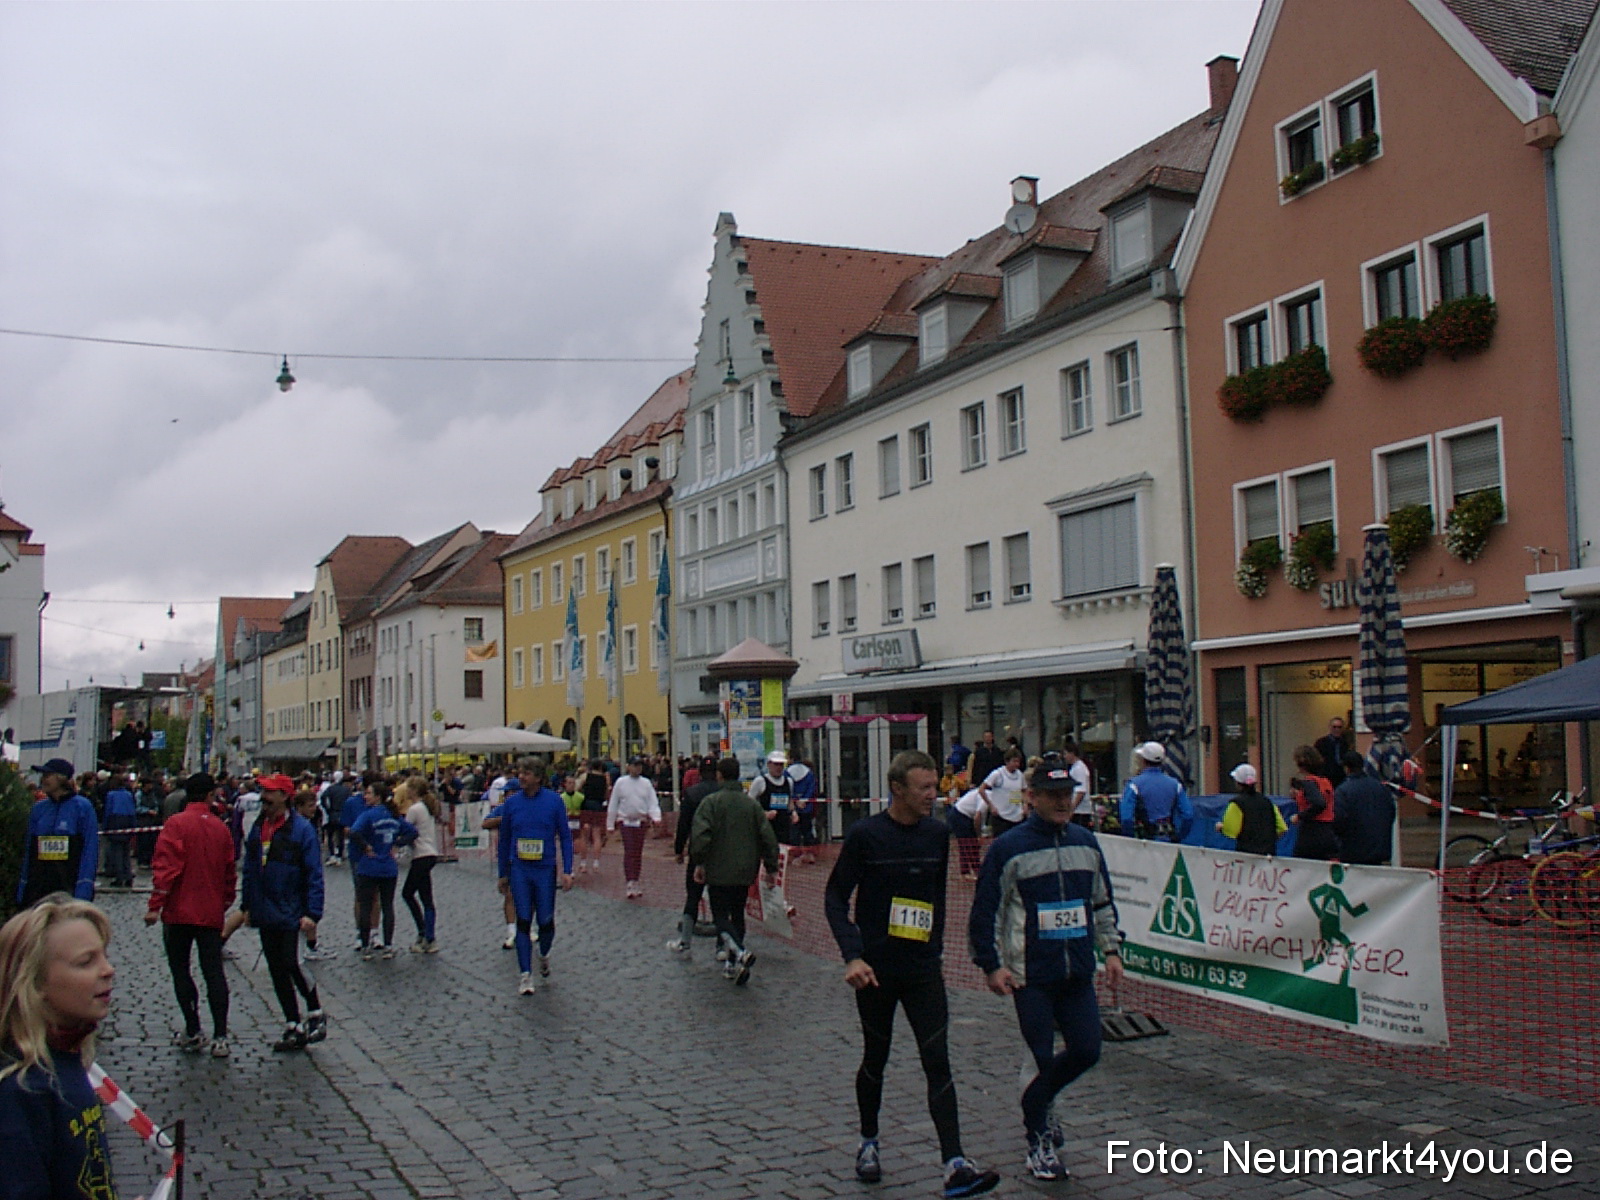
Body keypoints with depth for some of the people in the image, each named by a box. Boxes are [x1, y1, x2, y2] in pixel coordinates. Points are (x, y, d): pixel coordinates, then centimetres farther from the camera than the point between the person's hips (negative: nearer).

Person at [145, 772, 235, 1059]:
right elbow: (229, 871, 12)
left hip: (180, 912, -3)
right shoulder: (221, 828, 5)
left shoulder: (176, 825, -8)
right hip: (212, 914, 3)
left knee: (180, 970, 9)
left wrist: (155, 905, -13)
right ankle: (220, 1037, 0)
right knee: (214, 972, 5)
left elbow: (166, 867, -16)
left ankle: (193, 1032, 7)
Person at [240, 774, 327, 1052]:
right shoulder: (258, 828, 8)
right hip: (265, 914, 6)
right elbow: (249, 869, 15)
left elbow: (314, 874, -12)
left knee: (292, 965, -7)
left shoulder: (301, 829, -11)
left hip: (291, 914, -6)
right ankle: (293, 1027, 19)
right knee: (277, 972, 9)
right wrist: (247, 905, 12)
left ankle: (316, 1014, 16)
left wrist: (312, 913, -17)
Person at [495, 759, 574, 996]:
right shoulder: (512, 803, 2)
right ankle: (525, 975, 4)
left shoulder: (554, 801, -3)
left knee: (545, 921, 5)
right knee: (523, 921, -1)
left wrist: (567, 871, -6)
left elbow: (565, 836, 1)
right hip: (519, 870, 1)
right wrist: (503, 875, 13)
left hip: (545, 869, -1)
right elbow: (504, 840, 11)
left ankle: (544, 956, 36)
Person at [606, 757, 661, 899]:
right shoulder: (620, 783, 0)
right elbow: (612, 804, 5)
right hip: (626, 821, -2)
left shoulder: (646, 783, 5)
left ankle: (635, 883, 22)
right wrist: (610, 824, 5)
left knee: (638, 853, 10)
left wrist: (656, 817, -17)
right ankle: (631, 884, -17)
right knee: (629, 852, -12)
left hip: (641, 821, 2)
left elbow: (653, 802, 1)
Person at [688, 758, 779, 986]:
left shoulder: (711, 802, -8)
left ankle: (739, 952, -24)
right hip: (745, 872, 5)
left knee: (721, 915, 0)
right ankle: (732, 963, 19)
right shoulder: (752, 804, 5)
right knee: (737, 914, 17)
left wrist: (698, 863, -11)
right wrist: (771, 867, 11)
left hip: (719, 871, -4)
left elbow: (701, 835, -19)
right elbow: (768, 837, 4)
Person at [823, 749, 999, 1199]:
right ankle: (868, 1143, 35)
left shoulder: (937, 834, 3)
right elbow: (835, 897, -6)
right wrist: (852, 955, -15)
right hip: (876, 969, -2)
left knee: (937, 1062, -6)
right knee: (875, 1059, 13)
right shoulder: (865, 834, -10)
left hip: (923, 969, 3)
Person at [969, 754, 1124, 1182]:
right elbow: (985, 912, -7)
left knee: (1086, 1051, 6)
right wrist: (991, 965, -9)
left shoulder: (1085, 842, 7)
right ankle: (1038, 1140, 22)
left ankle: (1038, 1103, 34)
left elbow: (1103, 902, 19)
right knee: (1040, 1058, 1)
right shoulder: (1009, 848, -10)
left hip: (1078, 974, 5)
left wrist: (1111, 949, 14)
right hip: (1031, 976, -5)